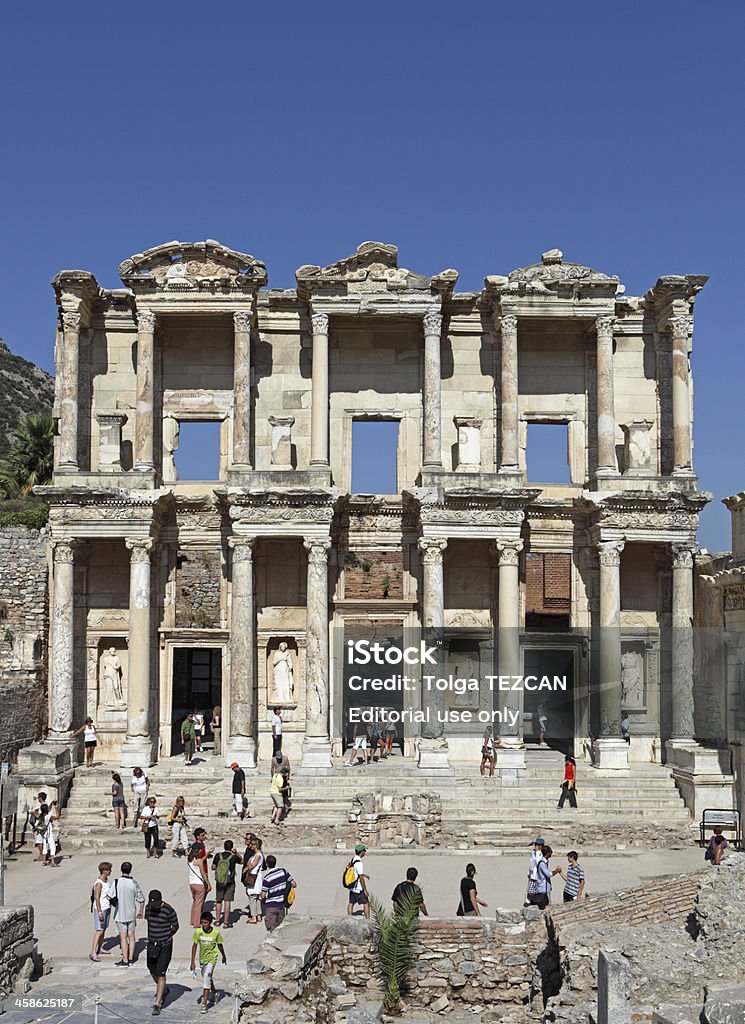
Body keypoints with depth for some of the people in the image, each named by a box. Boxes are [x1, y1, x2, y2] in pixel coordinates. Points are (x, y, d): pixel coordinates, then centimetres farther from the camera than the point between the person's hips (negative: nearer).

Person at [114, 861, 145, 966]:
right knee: (131, 936, 14)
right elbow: (141, 898, -3)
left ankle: (125, 960, 6)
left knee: (123, 937, 3)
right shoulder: (134, 882, -7)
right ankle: (131, 958, 20)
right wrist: (141, 911, 12)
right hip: (131, 913, 3)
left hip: (120, 913, -2)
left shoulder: (117, 882, -13)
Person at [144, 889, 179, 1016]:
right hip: (151, 944, 6)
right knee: (153, 972, 16)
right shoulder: (149, 908, -1)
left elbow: (175, 927, -4)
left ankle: (157, 1003, -4)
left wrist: (165, 937, -1)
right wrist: (152, 938, 11)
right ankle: (163, 990, 43)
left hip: (165, 946, -6)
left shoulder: (169, 910, -18)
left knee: (160, 974, -8)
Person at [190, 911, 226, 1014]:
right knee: (208, 978, 21)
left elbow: (220, 945, 0)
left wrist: (224, 956, 14)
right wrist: (193, 962, -8)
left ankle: (204, 1004, -16)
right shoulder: (198, 932, -14)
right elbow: (194, 946, -6)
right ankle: (214, 993, 49)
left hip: (212, 959, -3)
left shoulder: (216, 933, -17)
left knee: (207, 978, -18)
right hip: (202, 959, 3)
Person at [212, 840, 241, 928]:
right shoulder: (233, 857, -12)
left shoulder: (218, 856, -6)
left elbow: (213, 867, 4)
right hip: (229, 883, -3)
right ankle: (226, 922, 1)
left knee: (218, 901, 15)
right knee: (227, 901, 1)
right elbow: (241, 861, 8)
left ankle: (217, 921, 23)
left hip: (219, 882, 3)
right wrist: (235, 853, 17)